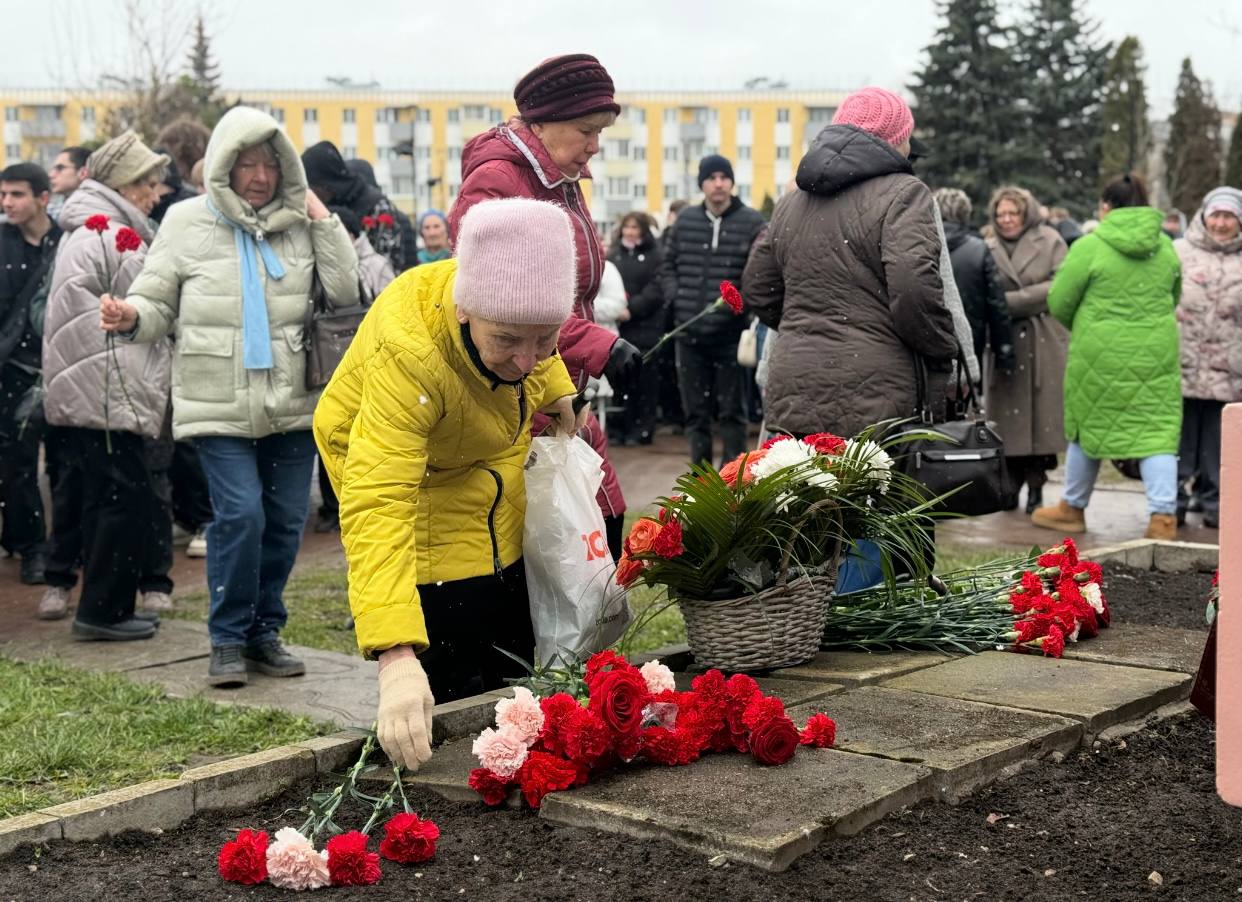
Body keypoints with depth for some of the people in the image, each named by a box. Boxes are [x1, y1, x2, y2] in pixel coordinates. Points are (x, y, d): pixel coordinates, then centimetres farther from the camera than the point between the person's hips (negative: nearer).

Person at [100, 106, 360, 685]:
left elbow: (346, 292, -1)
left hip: (292, 403, 3)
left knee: (285, 520, 7)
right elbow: (158, 303, 4)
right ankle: (228, 640, 5)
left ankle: (265, 633, 24)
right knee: (240, 515, -12)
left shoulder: (299, 225, 5)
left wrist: (323, 219, -4)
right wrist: (132, 316, -19)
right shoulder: (187, 223, 2)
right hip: (219, 404, -3)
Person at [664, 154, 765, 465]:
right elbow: (667, 264, 18)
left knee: (731, 412, 4)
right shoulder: (685, 220, 9)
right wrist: (676, 296, 4)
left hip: (730, 333, -4)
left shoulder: (752, 222, -5)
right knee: (695, 411, 11)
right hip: (689, 332, 4)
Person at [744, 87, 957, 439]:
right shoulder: (904, 193, -5)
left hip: (792, 396, 7)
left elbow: (757, 292, 22)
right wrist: (943, 357, -4)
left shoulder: (792, 202, 17)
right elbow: (914, 288, -18)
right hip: (873, 399, -7)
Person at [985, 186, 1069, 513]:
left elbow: (1059, 286, -7)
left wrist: (1011, 301, -11)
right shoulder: (989, 249, 10)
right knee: (1007, 413, 2)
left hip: (1044, 342, -2)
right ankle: (1011, 483, 13)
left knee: (1041, 412, -1)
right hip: (1004, 342, 2)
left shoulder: (1049, 241, 3)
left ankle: (1036, 486, 6)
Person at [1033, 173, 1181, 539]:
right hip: (1157, 353, 3)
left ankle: (1073, 509, 25)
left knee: (1089, 426, 12)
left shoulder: (1089, 247, -8)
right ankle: (1163, 515, -6)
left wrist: (1083, 327, 15)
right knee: (1157, 430, 3)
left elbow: (1059, 304, -4)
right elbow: (1173, 299, 20)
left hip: (1101, 353, -3)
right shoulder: (1165, 246, 7)